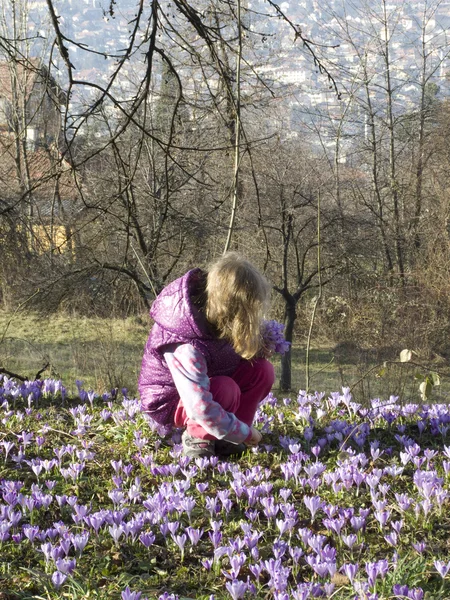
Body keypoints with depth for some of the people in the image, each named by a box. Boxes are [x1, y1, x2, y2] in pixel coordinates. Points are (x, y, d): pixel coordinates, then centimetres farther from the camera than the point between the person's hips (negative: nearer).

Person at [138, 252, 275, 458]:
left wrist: (255, 341, -15)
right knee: (225, 389, -36)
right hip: (171, 401, -8)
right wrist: (245, 434, -28)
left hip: (206, 380, 8)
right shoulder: (186, 348, -39)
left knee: (262, 369, -13)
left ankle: (225, 437, -4)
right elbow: (201, 408, -41)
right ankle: (197, 437, -9)